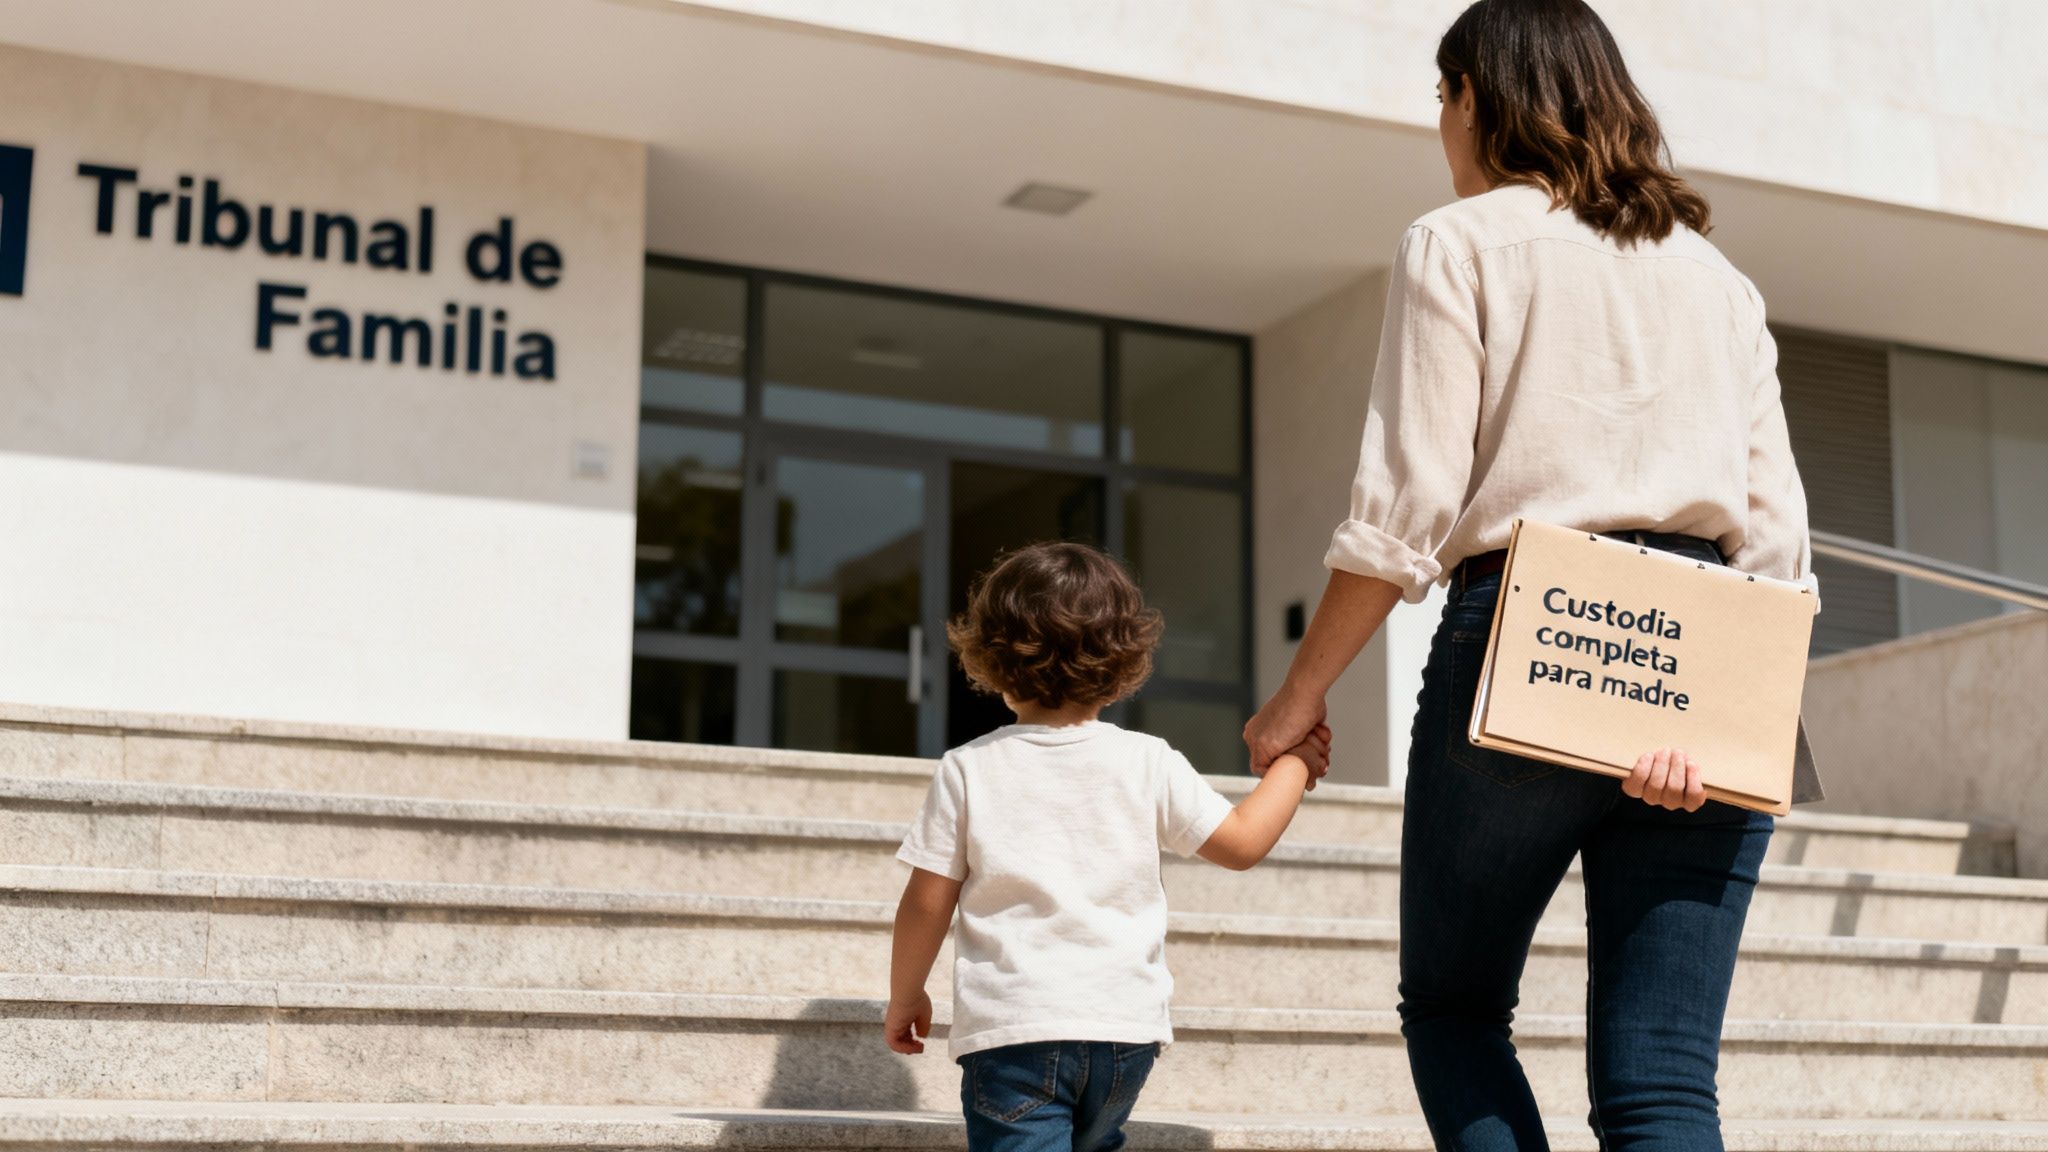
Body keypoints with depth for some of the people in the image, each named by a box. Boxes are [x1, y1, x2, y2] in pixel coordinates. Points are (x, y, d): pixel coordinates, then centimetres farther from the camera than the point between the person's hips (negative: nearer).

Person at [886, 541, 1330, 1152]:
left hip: (1012, 1023, -3)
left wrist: (904, 996, 15)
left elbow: (927, 901, 0)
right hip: (1126, 1022, 3)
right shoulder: (1149, 763, 0)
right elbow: (1242, 843, 5)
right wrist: (1293, 761, 20)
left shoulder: (968, 768, -2)